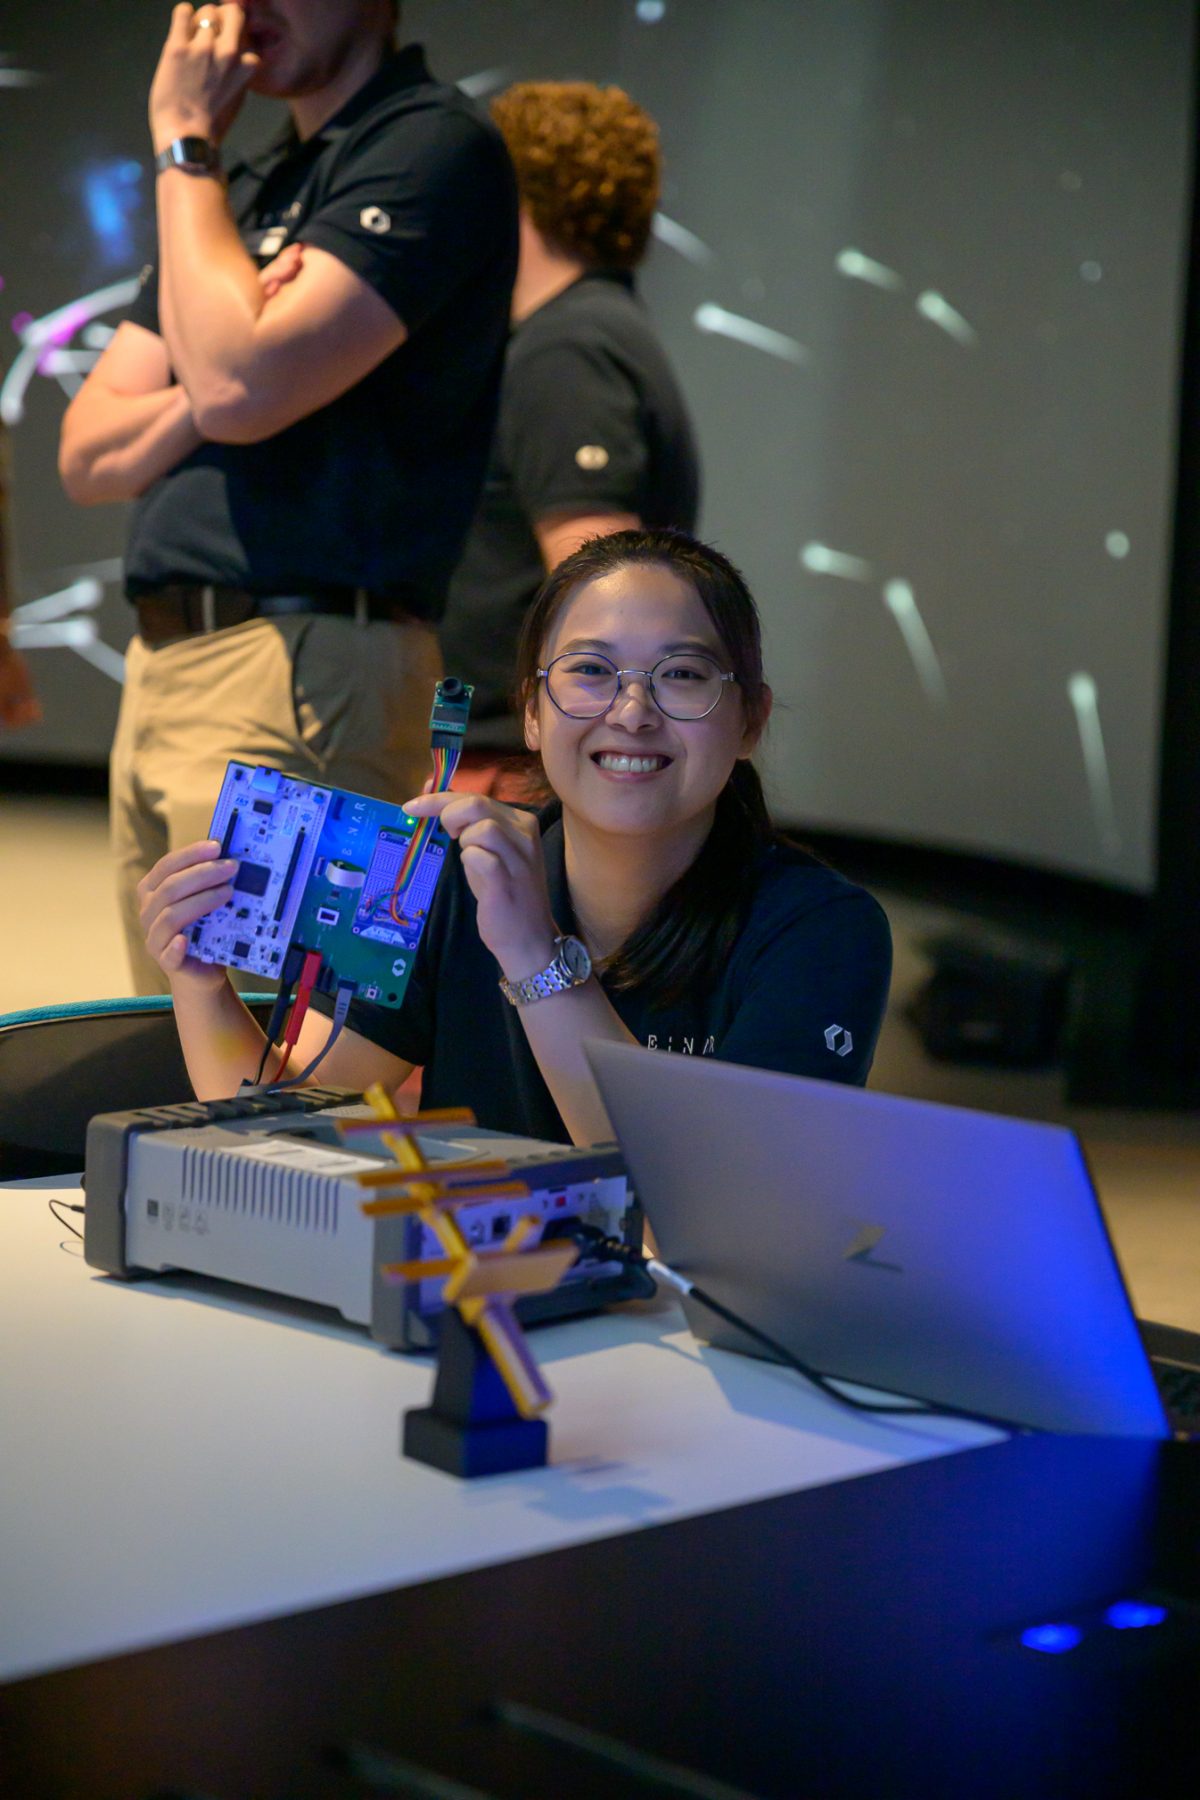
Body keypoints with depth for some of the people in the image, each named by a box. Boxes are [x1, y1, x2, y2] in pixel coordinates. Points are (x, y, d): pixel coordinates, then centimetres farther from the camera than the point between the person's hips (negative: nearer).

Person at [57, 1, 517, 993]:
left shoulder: (437, 143, -6)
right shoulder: (245, 186, 20)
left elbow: (240, 385, -18)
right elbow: (89, 454, 14)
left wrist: (184, 145, -5)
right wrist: (205, 394, -7)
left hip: (294, 681, -8)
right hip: (159, 671, 9)